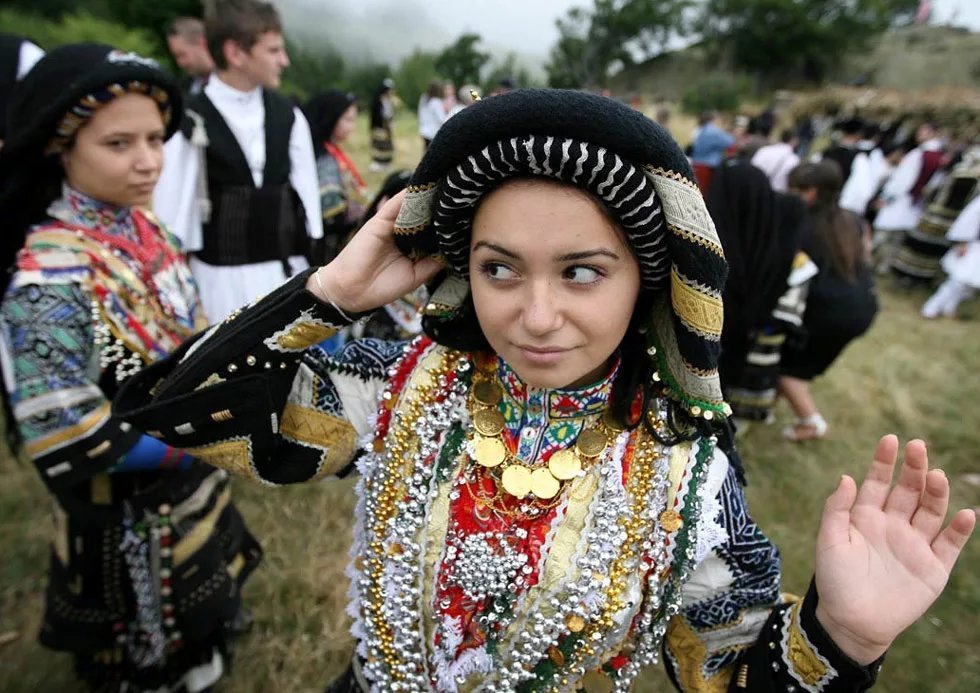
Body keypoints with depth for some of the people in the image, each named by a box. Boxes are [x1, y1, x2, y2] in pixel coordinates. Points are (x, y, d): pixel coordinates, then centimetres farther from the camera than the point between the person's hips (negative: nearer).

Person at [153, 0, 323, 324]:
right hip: (222, 277, -4)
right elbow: (171, 209, -5)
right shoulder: (189, 121, -8)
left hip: (288, 271, 4)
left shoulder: (289, 115, 4)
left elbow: (306, 193, 8)